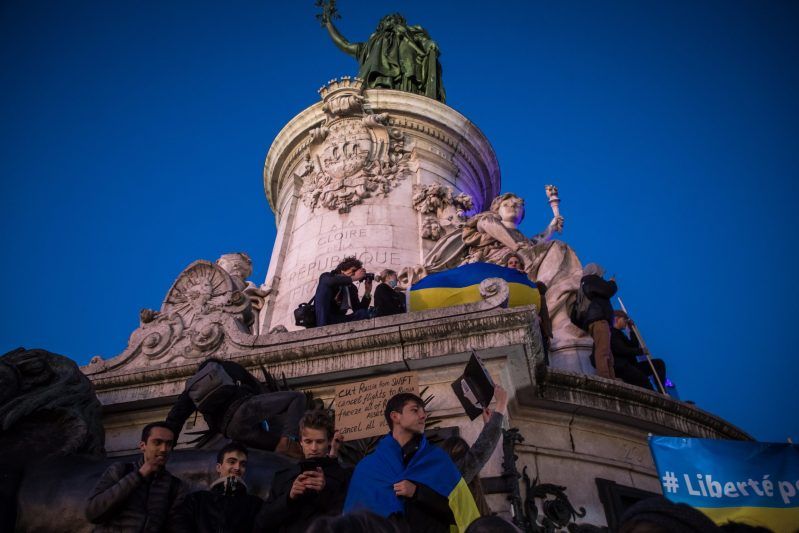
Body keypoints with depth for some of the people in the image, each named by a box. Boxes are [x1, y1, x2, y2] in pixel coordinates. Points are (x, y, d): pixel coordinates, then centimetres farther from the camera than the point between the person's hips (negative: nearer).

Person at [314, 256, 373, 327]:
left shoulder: (352, 288, 16)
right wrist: (354, 278, -19)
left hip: (337, 320, 4)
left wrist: (367, 292, -2)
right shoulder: (326, 276, 3)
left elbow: (359, 309, 9)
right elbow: (329, 282, -25)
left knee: (364, 313, -13)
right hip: (320, 320, -4)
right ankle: (322, 327, -32)